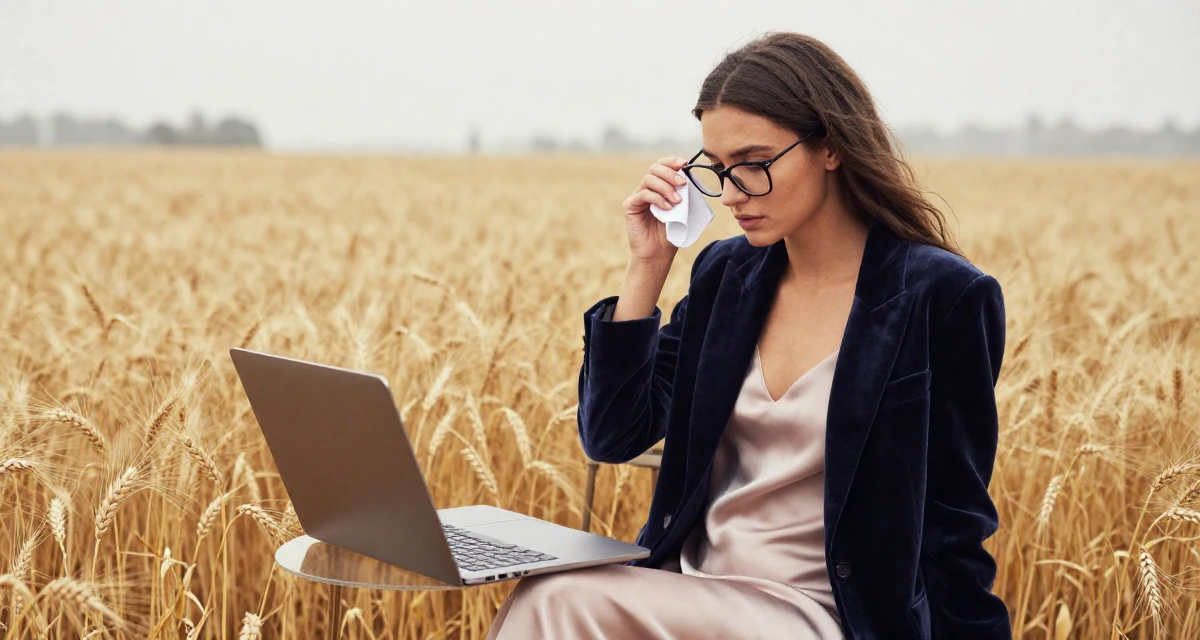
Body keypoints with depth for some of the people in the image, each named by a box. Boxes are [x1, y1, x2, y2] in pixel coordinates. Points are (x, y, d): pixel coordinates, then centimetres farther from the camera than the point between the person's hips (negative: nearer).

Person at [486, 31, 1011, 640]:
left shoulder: (943, 297, -7)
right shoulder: (725, 272, 9)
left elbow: (955, 527, -4)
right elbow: (611, 437, 5)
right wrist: (647, 267, -1)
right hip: (691, 589, 5)